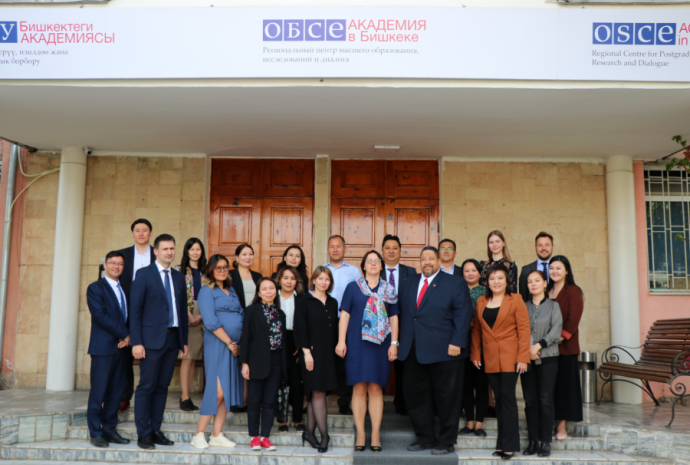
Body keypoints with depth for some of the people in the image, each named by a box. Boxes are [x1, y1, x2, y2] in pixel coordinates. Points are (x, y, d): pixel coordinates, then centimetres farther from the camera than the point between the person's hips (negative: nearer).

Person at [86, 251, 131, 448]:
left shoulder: (125, 289, 17)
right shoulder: (95, 288, -2)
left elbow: (130, 315, 13)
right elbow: (100, 315, -13)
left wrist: (128, 337, -5)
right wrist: (124, 334, -13)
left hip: (122, 346, 6)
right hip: (103, 347, -6)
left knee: (117, 390, 8)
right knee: (98, 391, -2)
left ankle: (109, 430, 16)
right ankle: (96, 433, 8)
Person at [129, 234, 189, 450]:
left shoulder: (179, 277, 14)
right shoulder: (144, 274, -2)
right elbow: (135, 310, -6)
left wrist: (184, 340, 12)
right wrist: (136, 342, -12)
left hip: (173, 338, 5)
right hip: (152, 339, -5)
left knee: (162, 386, 9)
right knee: (147, 386, -1)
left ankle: (155, 430, 17)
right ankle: (143, 434, 7)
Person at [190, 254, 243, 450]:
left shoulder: (231, 290, 19)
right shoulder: (206, 291, -3)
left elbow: (241, 314, 17)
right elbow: (211, 322, -13)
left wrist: (239, 343, 3)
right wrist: (229, 342, -12)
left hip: (234, 345, 7)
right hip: (217, 345, -7)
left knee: (228, 390, 6)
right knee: (218, 390, -10)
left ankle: (217, 435, 13)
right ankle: (199, 434, 2)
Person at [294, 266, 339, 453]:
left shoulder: (333, 303, 14)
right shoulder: (304, 301, -1)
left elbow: (335, 329, 15)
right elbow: (300, 327, -7)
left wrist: (336, 349, 8)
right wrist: (306, 352, -13)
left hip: (328, 354, 5)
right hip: (312, 352, -5)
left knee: (316, 394, 8)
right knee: (318, 393, -6)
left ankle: (309, 432, 14)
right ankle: (324, 434, -2)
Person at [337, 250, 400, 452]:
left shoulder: (389, 290, 10)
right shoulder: (353, 287, 6)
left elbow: (394, 318, 9)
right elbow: (344, 315, 3)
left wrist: (394, 343, 0)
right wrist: (341, 341, -4)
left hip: (380, 345, 1)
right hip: (357, 344, -1)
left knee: (376, 389, 2)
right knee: (359, 389, -1)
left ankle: (375, 435, 7)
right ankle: (360, 435, 5)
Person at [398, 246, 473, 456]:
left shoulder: (455, 283, 1)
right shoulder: (410, 283, 16)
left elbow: (463, 314, -6)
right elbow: (401, 312, 17)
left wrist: (456, 343, -15)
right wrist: (401, 341, 9)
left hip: (444, 351, -5)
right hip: (414, 351, 5)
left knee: (446, 398, 3)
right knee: (415, 396, 9)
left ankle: (446, 441, 16)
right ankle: (425, 438, 23)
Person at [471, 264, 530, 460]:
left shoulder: (515, 300, -2)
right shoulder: (481, 302, 10)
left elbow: (524, 329, -6)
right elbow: (476, 330, 14)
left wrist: (523, 357, -12)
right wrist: (475, 354, 7)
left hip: (509, 356, -4)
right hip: (490, 358, 4)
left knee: (507, 397, -4)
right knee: (499, 398, 9)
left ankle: (509, 444, 4)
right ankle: (503, 442, 16)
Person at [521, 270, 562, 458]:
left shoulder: (553, 306, 6)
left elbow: (556, 331, -4)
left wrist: (538, 345, -13)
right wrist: (527, 348, -10)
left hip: (547, 358, -2)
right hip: (527, 358, 2)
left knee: (545, 400, -3)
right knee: (530, 401, 3)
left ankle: (545, 442, 3)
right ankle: (533, 441, 9)